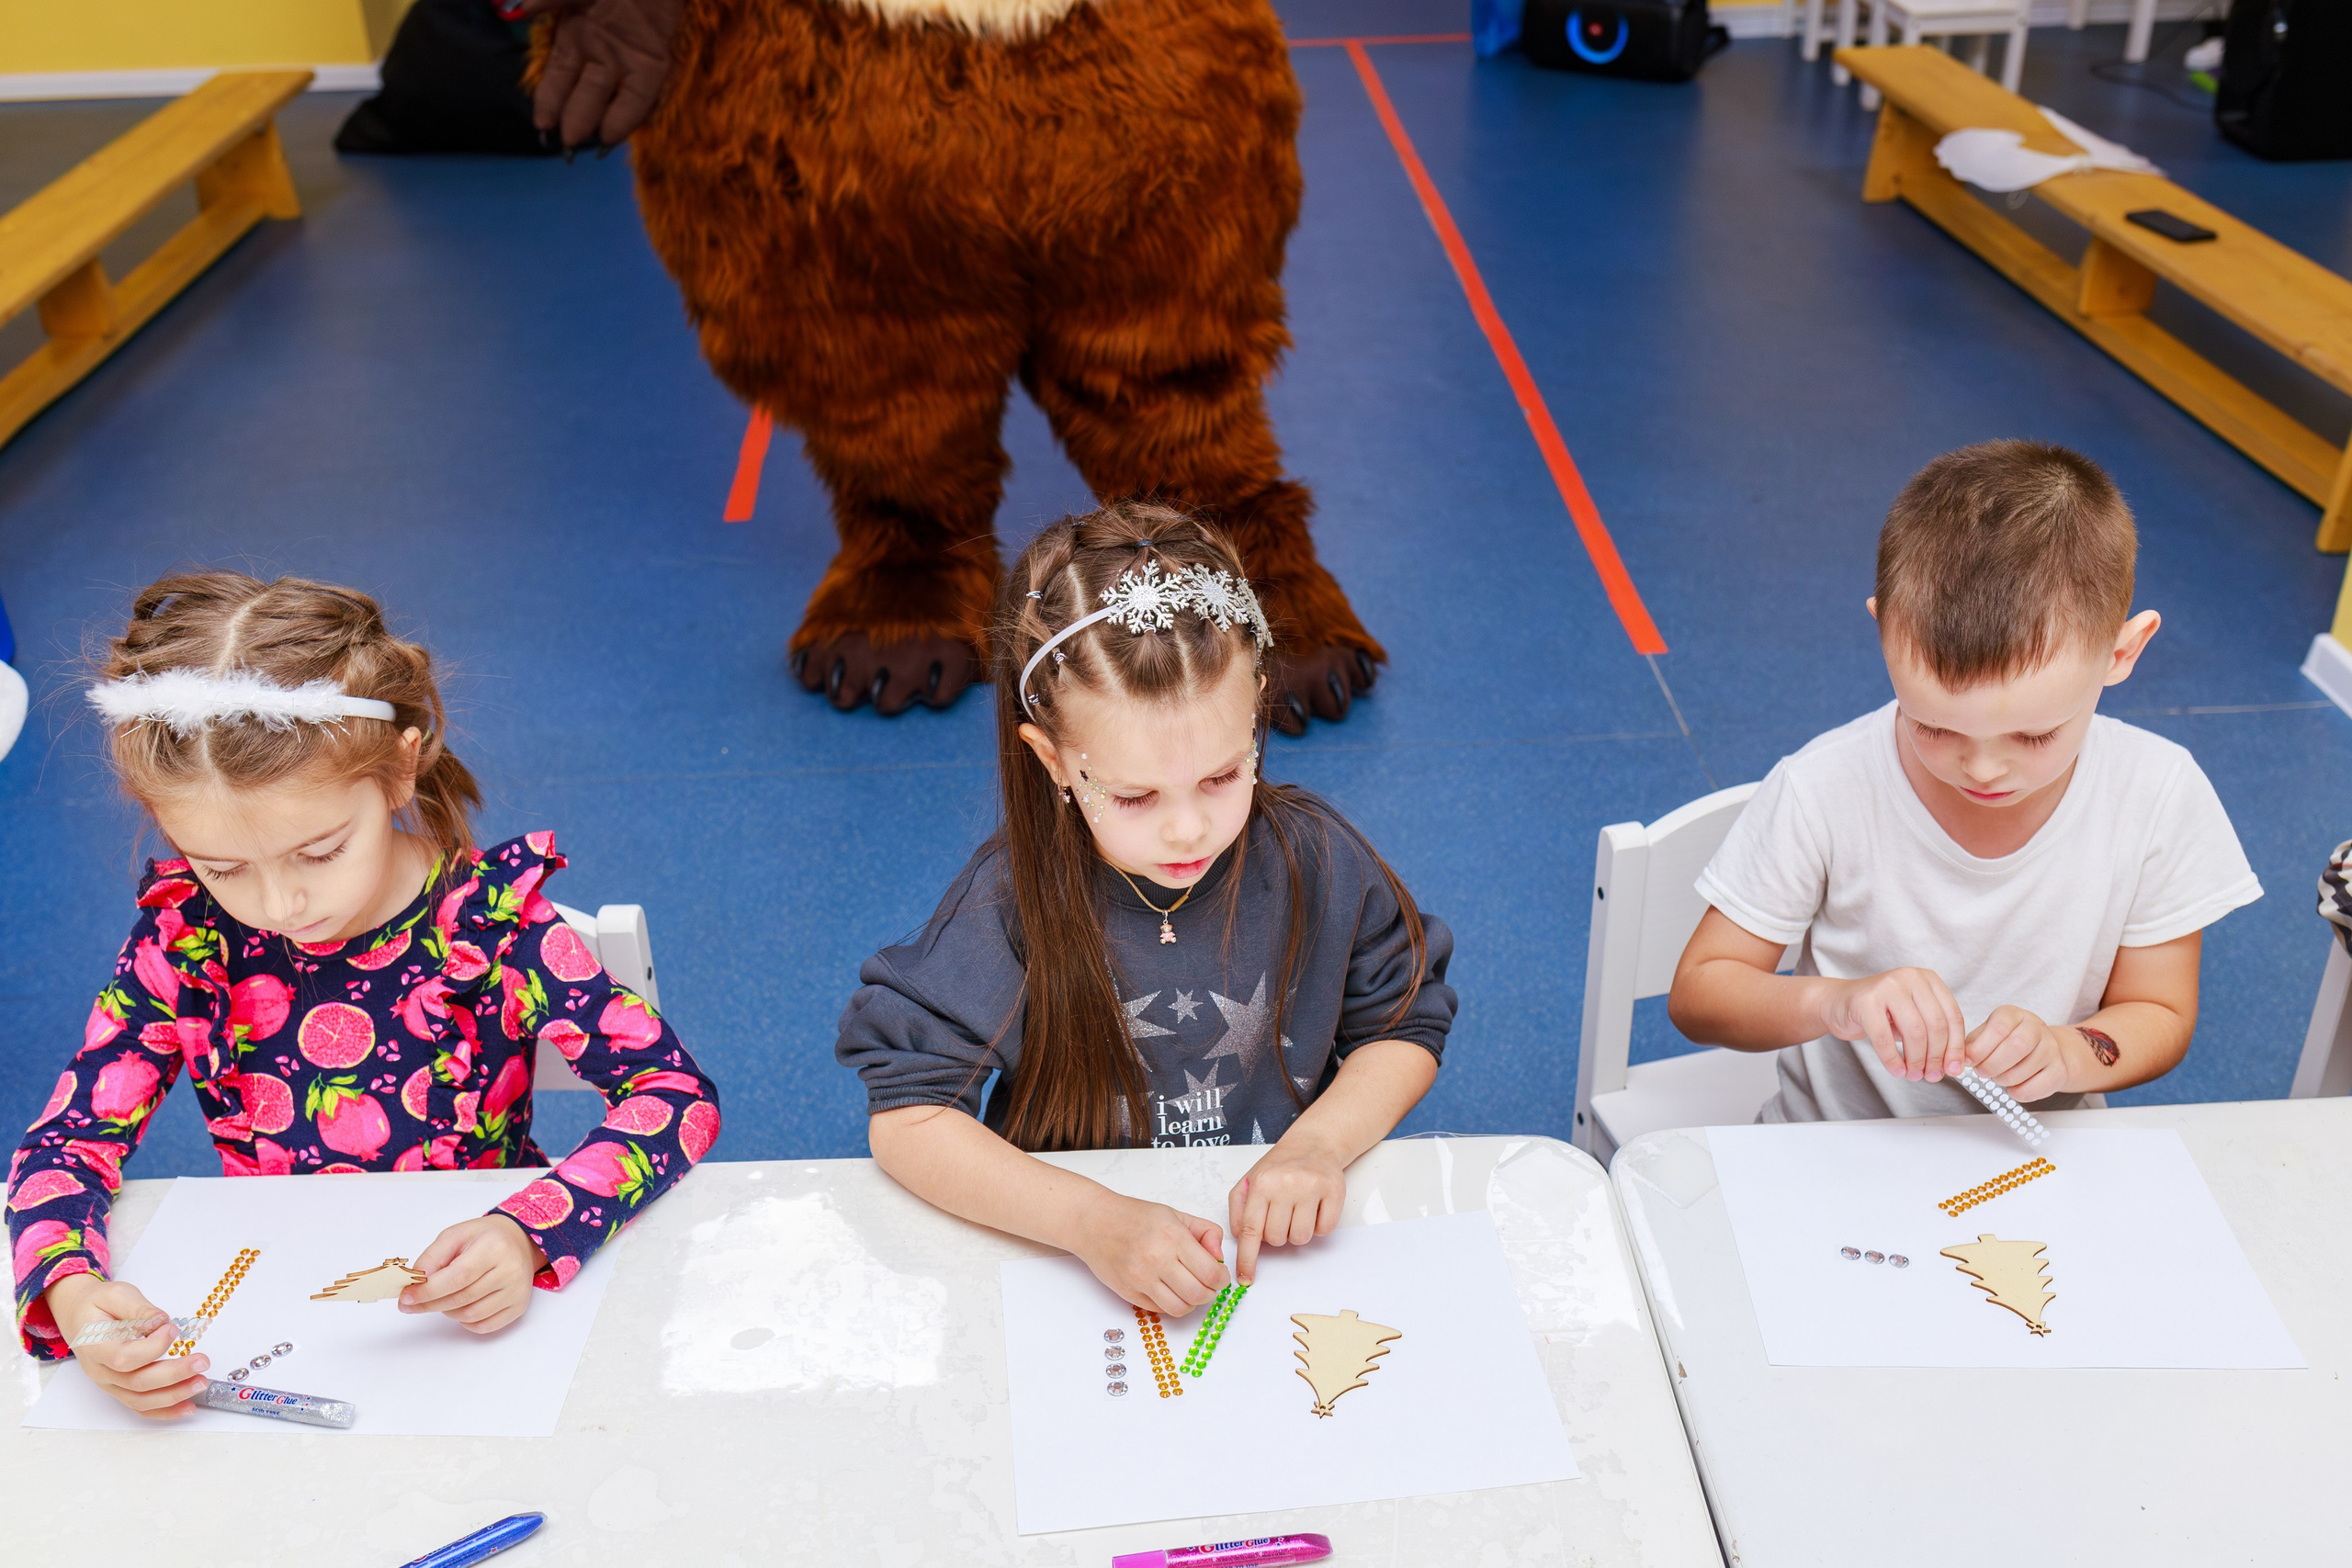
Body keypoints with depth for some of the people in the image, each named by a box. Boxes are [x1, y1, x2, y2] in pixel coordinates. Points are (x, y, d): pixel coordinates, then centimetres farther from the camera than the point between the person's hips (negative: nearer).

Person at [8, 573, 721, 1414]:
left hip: (476, 1317, -3)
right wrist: (73, 1294, -28)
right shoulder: (186, 942, -10)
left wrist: (529, 1235, -38)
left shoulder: (487, 922, -18)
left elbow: (676, 1091, -21)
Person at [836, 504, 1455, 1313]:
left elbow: (1405, 1026, 4)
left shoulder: (1314, 858, -10)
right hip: (1073, 1262, -1)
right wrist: (1091, 1219, -28)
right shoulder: (1014, 897, -16)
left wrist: (1317, 1143, -14)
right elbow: (905, 1118, -16)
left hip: (1283, 1242, 1)